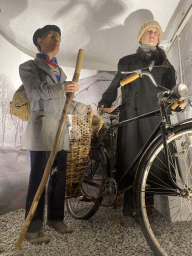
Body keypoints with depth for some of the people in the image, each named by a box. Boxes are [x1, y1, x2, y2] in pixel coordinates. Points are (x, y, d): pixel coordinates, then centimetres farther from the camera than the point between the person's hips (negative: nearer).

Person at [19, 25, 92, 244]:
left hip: (62, 129, 6)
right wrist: (63, 87, -26)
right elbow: (35, 90, -14)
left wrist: (83, 109, 32)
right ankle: (33, 228, 4)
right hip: (42, 127, -6)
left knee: (59, 176, 7)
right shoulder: (28, 67, 6)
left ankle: (55, 218, 21)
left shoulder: (59, 71, 25)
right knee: (38, 178, -7)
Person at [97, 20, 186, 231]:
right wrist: (104, 104, 1)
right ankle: (127, 210, 4)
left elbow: (170, 88, 13)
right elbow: (114, 86, 17)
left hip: (155, 117, 1)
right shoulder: (127, 61, 21)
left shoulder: (165, 63, 23)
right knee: (129, 161, -6)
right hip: (130, 115, -1)